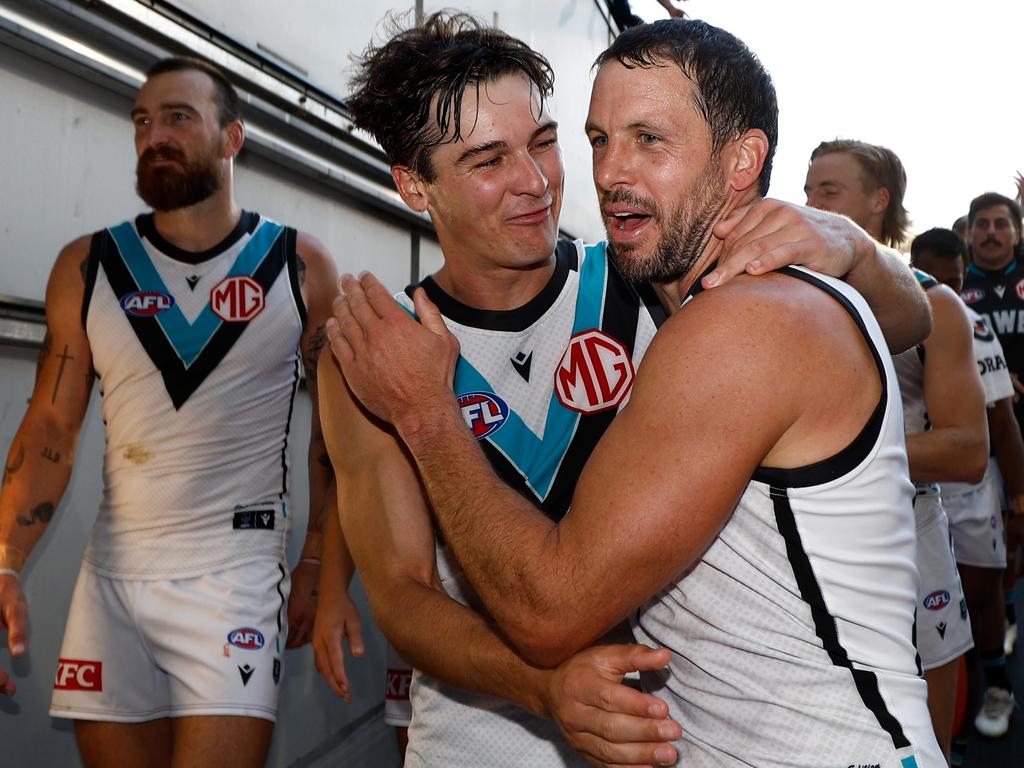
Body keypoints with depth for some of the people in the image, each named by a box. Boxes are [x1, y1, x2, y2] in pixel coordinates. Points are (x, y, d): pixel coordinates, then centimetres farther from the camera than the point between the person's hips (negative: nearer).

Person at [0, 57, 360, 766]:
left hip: (237, 569, -2)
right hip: (111, 572, 3)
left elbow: (334, 433, 4)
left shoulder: (301, 268, -1)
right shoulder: (86, 268, 5)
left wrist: (318, 567, 1)